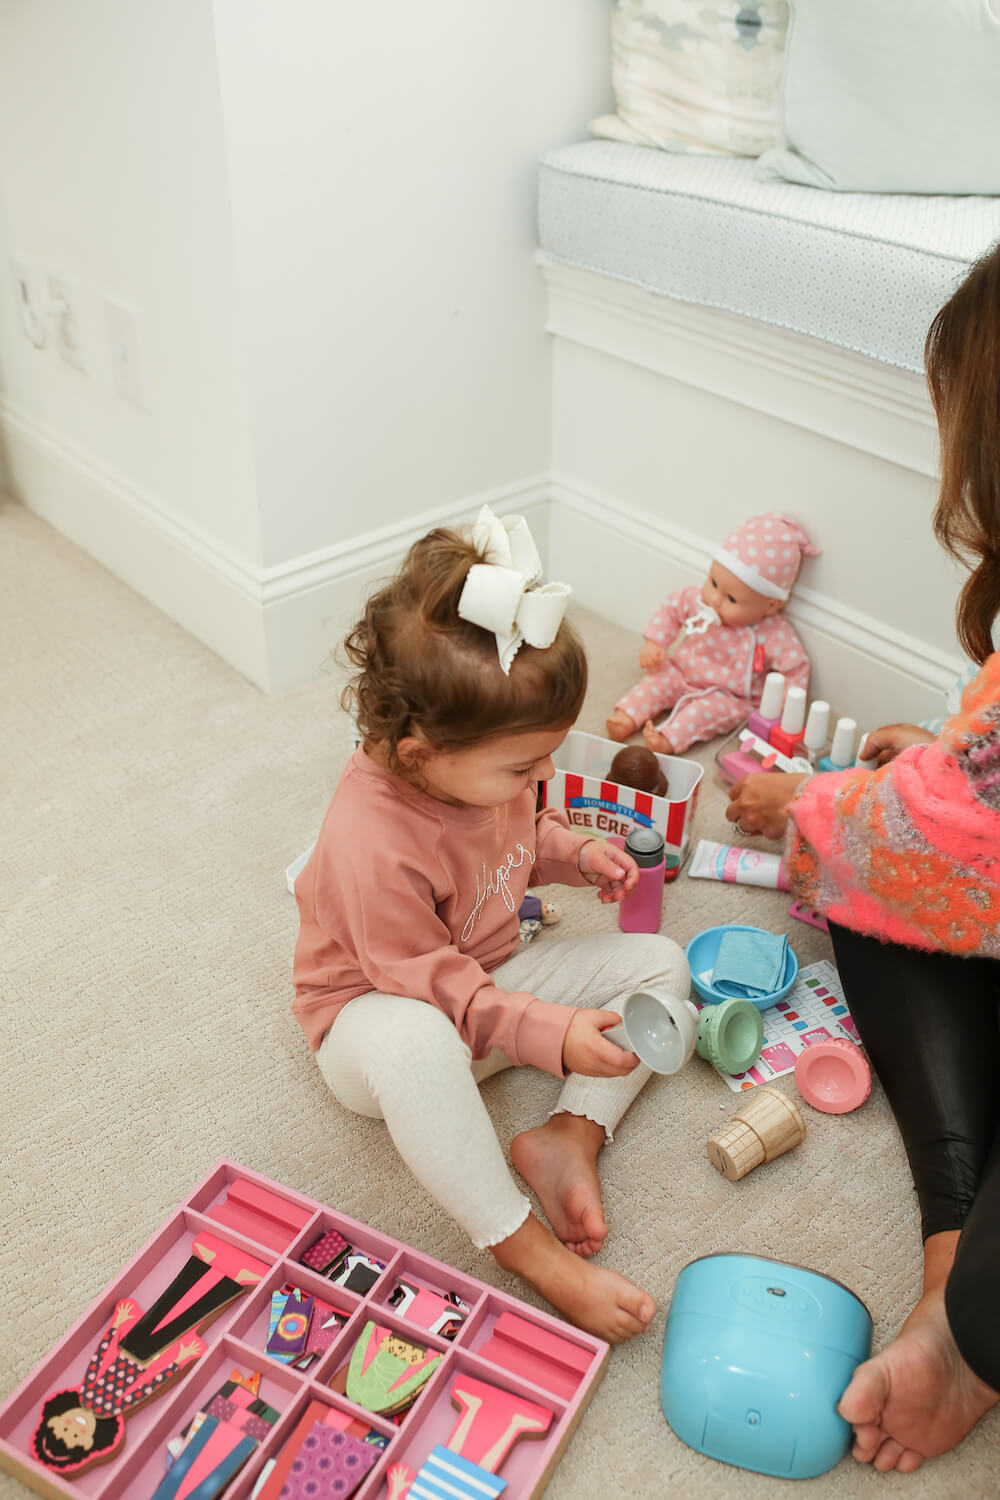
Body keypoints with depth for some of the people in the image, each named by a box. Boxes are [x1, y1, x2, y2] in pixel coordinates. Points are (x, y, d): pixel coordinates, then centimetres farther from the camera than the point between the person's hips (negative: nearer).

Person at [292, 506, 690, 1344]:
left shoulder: (480, 765, -11)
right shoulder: (373, 847, -36)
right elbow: (432, 989, -28)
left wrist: (571, 853, -7)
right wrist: (550, 1035, -32)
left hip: (485, 982, 8)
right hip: (379, 1014, -8)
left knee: (659, 963, -1)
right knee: (411, 1044, -45)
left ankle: (572, 1135, -12)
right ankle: (528, 1252, -31)